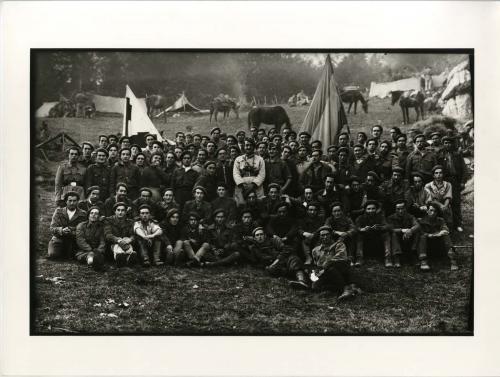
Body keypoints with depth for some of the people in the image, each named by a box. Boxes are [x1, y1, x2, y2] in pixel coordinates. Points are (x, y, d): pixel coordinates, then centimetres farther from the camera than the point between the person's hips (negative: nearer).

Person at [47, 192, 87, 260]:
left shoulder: (83, 214, 1)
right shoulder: (58, 211, 5)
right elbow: (52, 229, -3)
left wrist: (72, 232, -26)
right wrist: (62, 230, -24)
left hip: (73, 241, -1)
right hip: (58, 239, 1)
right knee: (53, 254, -22)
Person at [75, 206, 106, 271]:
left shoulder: (101, 226, 16)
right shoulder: (81, 225, 9)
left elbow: (102, 241, 8)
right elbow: (80, 241, -3)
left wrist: (99, 250, -15)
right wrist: (91, 250, -16)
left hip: (97, 250, 0)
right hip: (82, 251, 0)